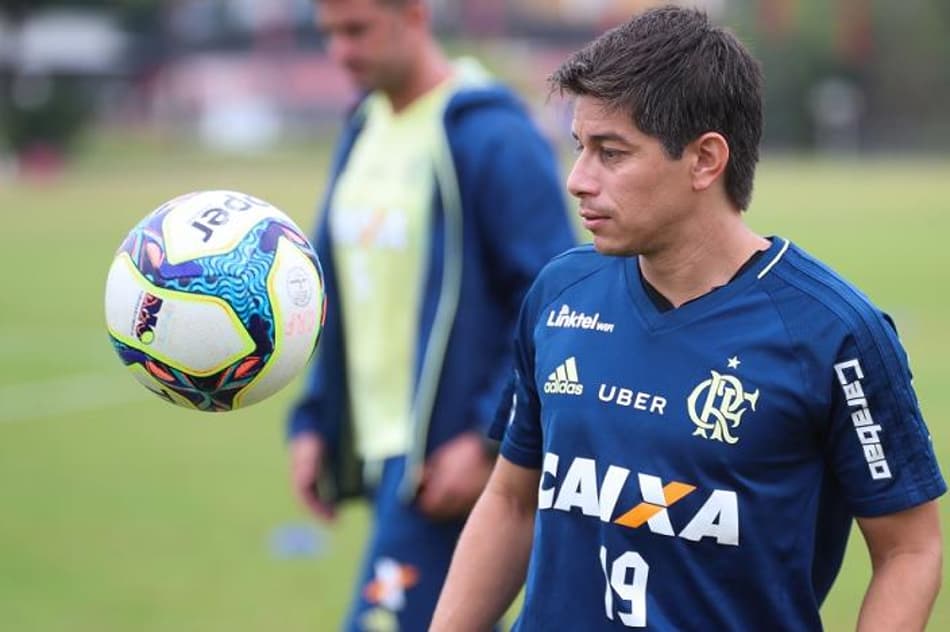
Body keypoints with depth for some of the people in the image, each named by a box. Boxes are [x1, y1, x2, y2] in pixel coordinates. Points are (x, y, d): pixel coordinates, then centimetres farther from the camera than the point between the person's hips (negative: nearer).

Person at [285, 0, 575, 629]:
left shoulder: (491, 136, -13)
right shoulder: (363, 130, 12)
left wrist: (491, 439, -18)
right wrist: (313, 422, 12)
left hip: (449, 458, -8)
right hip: (377, 452, 8)